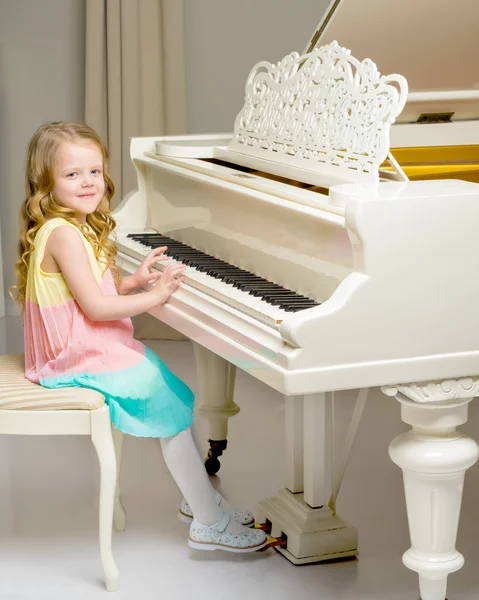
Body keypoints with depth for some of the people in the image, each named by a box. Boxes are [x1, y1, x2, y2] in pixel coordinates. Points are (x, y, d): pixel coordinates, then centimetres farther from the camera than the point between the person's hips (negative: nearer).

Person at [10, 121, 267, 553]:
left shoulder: (81, 228, 11)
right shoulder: (63, 234, -23)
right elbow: (95, 307, -26)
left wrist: (135, 281, 2)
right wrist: (155, 296, -19)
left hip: (97, 349, 11)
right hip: (83, 362, -11)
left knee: (175, 399, 16)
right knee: (171, 412, -10)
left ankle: (199, 497, 27)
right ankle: (209, 524, -3)